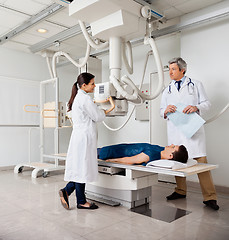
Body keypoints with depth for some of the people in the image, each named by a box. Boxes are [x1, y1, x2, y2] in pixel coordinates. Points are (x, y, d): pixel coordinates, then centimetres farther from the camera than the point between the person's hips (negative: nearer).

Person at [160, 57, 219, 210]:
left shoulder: (196, 85, 11)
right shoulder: (167, 91, 19)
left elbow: (206, 103, 6)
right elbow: (162, 111, 16)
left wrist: (196, 107, -15)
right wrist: (166, 110, -8)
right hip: (175, 130, 4)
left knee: (201, 160, -8)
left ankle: (209, 197, -1)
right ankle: (181, 191, 23)